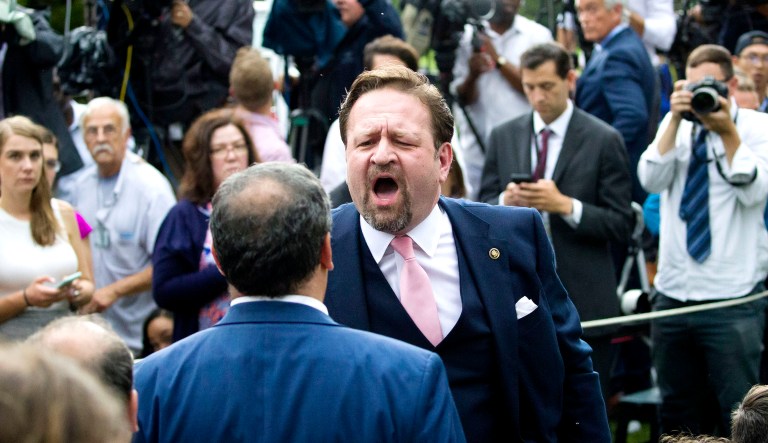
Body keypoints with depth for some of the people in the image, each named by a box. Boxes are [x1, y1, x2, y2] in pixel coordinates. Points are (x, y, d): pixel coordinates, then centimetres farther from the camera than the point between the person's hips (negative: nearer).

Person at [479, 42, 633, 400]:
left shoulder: (603, 140, -2)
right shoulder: (502, 137, 9)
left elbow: (620, 224, -5)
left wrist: (566, 205, -19)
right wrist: (505, 202, -12)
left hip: (582, 300, -3)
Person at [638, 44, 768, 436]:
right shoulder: (676, 125, 9)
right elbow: (651, 180, -5)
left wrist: (727, 132, -19)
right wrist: (676, 120, -13)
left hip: (733, 300, -4)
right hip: (673, 293, 4)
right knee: (678, 412, 12)